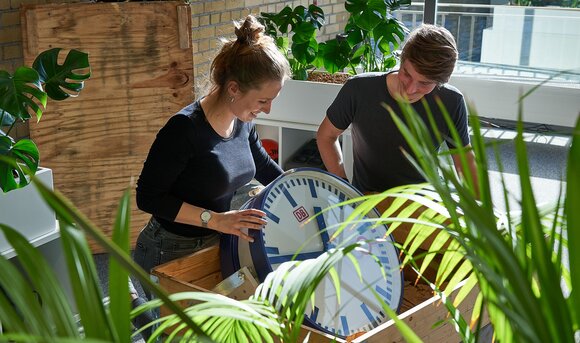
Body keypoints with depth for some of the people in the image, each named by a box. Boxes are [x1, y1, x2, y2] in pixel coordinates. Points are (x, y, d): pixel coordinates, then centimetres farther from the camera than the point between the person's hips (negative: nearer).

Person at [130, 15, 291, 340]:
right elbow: (148, 197, -21)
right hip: (172, 253, -7)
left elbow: (266, 168, 14)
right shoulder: (185, 129, -25)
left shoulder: (243, 123, -4)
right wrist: (215, 219, -27)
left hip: (218, 244, 7)